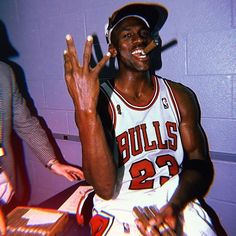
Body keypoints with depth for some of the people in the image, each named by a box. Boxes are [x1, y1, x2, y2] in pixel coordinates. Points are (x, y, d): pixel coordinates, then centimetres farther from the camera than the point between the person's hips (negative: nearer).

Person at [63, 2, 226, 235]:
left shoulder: (179, 96, 0)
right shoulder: (100, 101, -11)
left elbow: (199, 162, 1)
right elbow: (105, 189, -19)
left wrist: (174, 207, -17)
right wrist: (86, 111, -30)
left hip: (177, 204, 3)